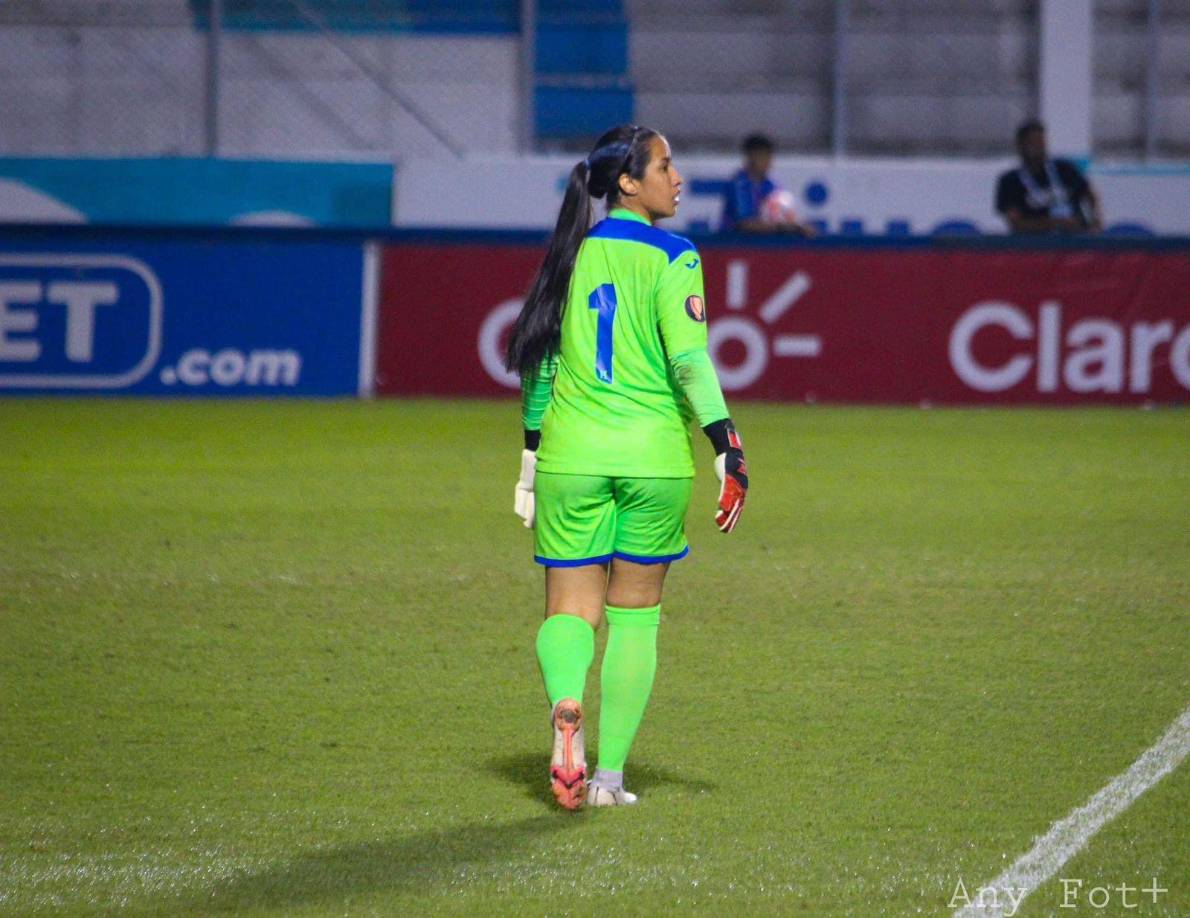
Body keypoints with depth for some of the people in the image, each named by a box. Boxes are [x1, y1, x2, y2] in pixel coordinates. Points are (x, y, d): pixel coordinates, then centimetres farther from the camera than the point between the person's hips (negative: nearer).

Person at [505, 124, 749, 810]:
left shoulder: (571, 256, 7)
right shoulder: (671, 259, -6)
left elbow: (540, 364, 12)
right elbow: (690, 361, -16)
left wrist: (531, 456, 22)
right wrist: (728, 447, -16)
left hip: (572, 457, 2)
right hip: (655, 458, -2)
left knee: (570, 609, 6)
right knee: (636, 616, 11)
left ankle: (567, 706, -26)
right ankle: (610, 774, 9)